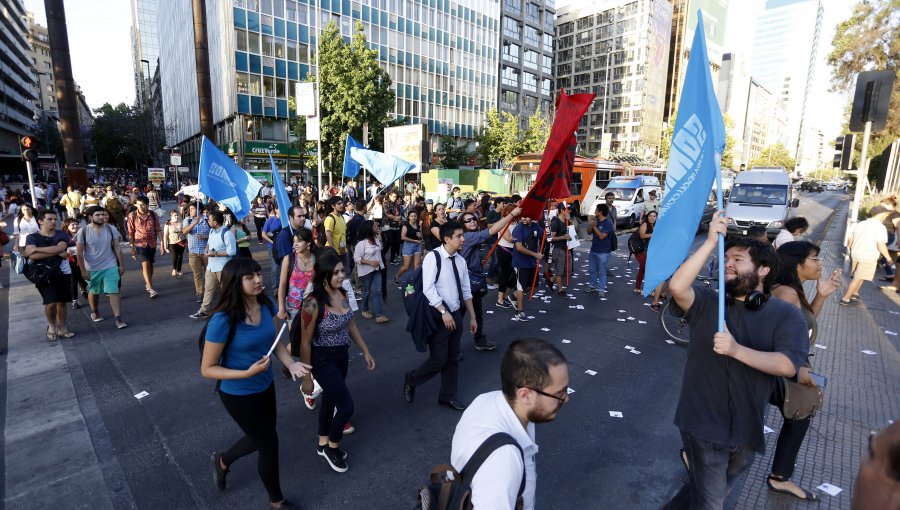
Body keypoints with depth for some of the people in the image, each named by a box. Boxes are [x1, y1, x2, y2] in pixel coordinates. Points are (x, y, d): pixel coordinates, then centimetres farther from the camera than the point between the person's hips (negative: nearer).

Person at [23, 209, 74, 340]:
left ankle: (61, 329, 21)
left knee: (62, 302, 7)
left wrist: (36, 249, -16)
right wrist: (57, 252, -18)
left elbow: (60, 248, -17)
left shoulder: (62, 235, 4)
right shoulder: (32, 237, 0)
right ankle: (51, 326, 15)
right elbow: (32, 255, -16)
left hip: (63, 273, 2)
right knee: (51, 303, -12)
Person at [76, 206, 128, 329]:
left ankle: (118, 319, -10)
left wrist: (121, 265, -1)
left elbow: (117, 248, -1)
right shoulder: (83, 231, -10)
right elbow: (79, 252, -7)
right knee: (93, 292, 20)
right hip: (92, 269, 0)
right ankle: (95, 312, 44)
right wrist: (83, 270, -9)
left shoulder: (111, 229, -5)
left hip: (110, 267, 0)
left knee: (113, 292, -8)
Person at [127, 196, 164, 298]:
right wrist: (132, 247, -2)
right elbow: (131, 232, -3)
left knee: (150, 265, 12)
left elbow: (158, 230, -1)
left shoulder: (153, 215, -4)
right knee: (145, 264, -13)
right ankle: (151, 289, -15)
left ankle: (148, 285, 29)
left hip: (152, 244, 2)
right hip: (140, 243, -2)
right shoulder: (132, 215, -7)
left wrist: (162, 244, -4)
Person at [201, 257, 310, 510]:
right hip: (239, 395, -6)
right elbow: (207, 369, -19)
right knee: (269, 444, 12)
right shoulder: (223, 320, -28)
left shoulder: (266, 305, -11)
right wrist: (248, 373, -30)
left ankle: (222, 460, 58)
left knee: (260, 438, 26)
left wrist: (291, 364, -13)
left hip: (266, 386, 6)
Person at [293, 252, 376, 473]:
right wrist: (306, 377, -11)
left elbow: (351, 325, 8)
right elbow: (305, 343, -18)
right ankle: (332, 448, 25)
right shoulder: (313, 303, -27)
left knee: (330, 399, 23)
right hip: (323, 359, -7)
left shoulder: (342, 293, -6)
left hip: (342, 355, 7)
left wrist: (366, 351, 12)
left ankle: (323, 444, 45)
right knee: (347, 406, -3)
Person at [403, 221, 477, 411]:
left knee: (453, 358, 14)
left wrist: (472, 317, 10)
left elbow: (466, 291, 11)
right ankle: (411, 379, 25)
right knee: (439, 359, -2)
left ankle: (448, 396, 30)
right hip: (438, 316, -7)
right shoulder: (433, 257, -15)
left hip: (456, 315, 7)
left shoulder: (460, 261, 6)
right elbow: (428, 289, -21)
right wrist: (444, 312, -24)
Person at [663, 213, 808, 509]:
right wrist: (711, 242, -26)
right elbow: (677, 286, -27)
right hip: (703, 424, -2)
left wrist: (737, 350, -34)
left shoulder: (787, 315, -5)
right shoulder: (707, 304, -5)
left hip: (747, 430, 2)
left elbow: (788, 365, -18)